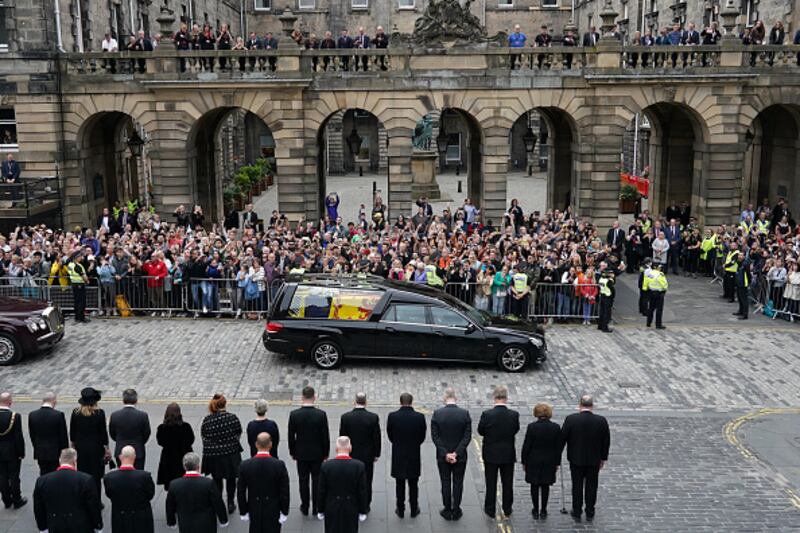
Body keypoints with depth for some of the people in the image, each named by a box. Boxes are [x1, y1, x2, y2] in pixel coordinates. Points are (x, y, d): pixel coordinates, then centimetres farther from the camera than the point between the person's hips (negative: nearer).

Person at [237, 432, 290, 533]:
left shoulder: (245, 465, -15)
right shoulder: (279, 465, -19)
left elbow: (241, 492, -7)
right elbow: (284, 492, -13)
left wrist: (243, 512, 4)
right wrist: (284, 512, -2)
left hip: (255, 511, 1)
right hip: (274, 511, -1)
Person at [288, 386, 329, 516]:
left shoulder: (294, 414, -14)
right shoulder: (321, 414, -17)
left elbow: (291, 436, -5)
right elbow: (325, 436, -9)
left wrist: (292, 452, 8)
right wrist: (325, 453, 4)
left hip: (301, 454, 1)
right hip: (317, 454, -1)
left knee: (303, 481, 13)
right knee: (317, 481, 12)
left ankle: (305, 508, 22)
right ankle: (316, 508, 19)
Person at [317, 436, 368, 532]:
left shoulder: (326, 466, -13)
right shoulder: (359, 466, -14)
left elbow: (322, 491, -6)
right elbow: (362, 491, -8)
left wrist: (321, 511, 6)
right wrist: (362, 511, 3)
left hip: (332, 511, 0)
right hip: (351, 511, 0)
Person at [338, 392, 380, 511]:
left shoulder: (345, 417, -13)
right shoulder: (373, 417, -14)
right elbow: (377, 438, -7)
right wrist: (376, 454, 5)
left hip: (350, 455, 0)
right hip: (368, 456, 0)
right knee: (366, 482, 14)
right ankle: (365, 506, 23)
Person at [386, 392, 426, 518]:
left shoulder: (392, 416, -14)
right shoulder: (420, 417, -14)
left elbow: (390, 436, -2)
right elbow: (422, 437, -4)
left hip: (398, 457, 0)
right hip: (414, 457, 0)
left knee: (400, 485, 14)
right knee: (413, 485, 15)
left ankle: (400, 510, 23)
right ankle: (414, 510, 25)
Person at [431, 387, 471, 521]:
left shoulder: (437, 413, -11)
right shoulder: (465, 414, -11)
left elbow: (435, 437, -12)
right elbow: (467, 437, -13)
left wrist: (445, 454, -12)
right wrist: (456, 453, -13)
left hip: (442, 456, 0)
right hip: (460, 456, 0)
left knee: (445, 483, 13)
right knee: (458, 483, 13)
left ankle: (447, 511, 22)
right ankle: (456, 511, 21)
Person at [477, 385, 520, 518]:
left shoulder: (487, 414, -20)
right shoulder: (514, 415, -16)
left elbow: (481, 431, -7)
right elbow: (516, 430, 0)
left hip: (491, 454, -1)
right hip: (508, 454, 1)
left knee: (491, 483, 12)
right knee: (508, 483, 17)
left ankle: (490, 510, 22)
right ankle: (507, 510, 29)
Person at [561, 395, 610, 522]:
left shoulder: (571, 419, -16)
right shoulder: (601, 421, -11)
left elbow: (562, 438, -10)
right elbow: (606, 441, -2)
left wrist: (557, 455, 4)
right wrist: (603, 458, 11)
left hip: (576, 459, -1)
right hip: (594, 460, 1)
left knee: (577, 486, 12)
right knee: (591, 486, 15)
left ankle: (577, 513, 21)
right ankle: (590, 513, 25)